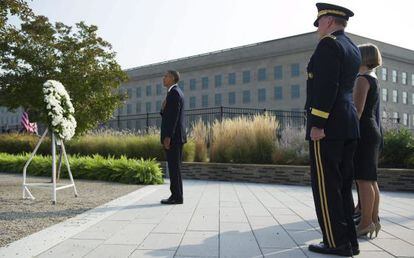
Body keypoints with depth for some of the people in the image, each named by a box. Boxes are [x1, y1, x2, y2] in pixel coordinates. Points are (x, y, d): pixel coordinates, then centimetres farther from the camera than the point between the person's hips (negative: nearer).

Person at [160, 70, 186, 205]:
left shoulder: (174, 92, -12)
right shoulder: (176, 92, 20)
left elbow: (174, 116, -20)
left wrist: (167, 137, -22)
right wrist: (164, 108, 2)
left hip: (173, 136, -10)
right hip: (176, 136, 10)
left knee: (174, 167, -7)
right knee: (174, 167, 11)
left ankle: (176, 197, -3)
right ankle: (176, 196, 15)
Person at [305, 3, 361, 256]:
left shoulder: (329, 44, -8)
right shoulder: (354, 49, 18)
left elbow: (326, 87, -19)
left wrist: (317, 124, -20)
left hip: (328, 126, -9)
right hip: (349, 126, 9)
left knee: (326, 186, -3)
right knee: (343, 185, 12)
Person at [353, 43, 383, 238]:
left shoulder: (363, 79, -10)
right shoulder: (373, 79, 19)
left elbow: (358, 110, -18)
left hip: (364, 132, -10)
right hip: (373, 131, 10)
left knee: (363, 179, -8)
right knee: (370, 179, 11)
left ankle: (365, 223, -6)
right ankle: (373, 220, 17)